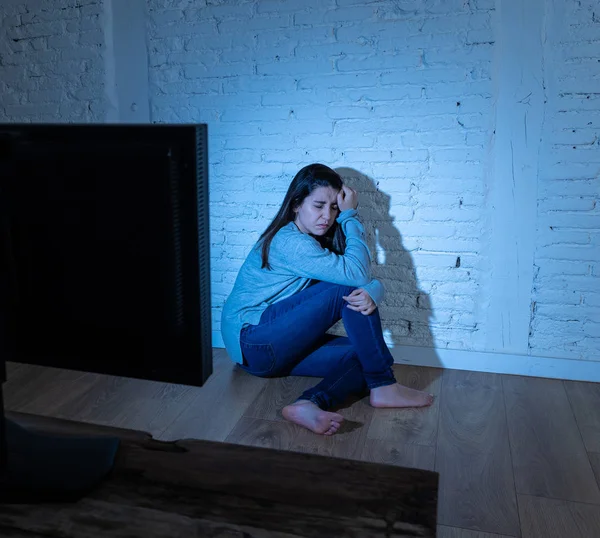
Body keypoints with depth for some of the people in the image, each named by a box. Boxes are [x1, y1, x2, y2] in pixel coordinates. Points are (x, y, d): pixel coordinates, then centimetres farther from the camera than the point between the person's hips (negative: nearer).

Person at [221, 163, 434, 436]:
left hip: (279, 346, 9)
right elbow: (357, 274, -25)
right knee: (347, 290, -21)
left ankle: (312, 403, -31)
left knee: (361, 356, -12)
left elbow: (371, 281, 0)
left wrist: (371, 293, -25)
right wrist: (351, 217, -15)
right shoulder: (289, 241, -18)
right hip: (252, 342, -9)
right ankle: (383, 387, -15)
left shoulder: (318, 241, 10)